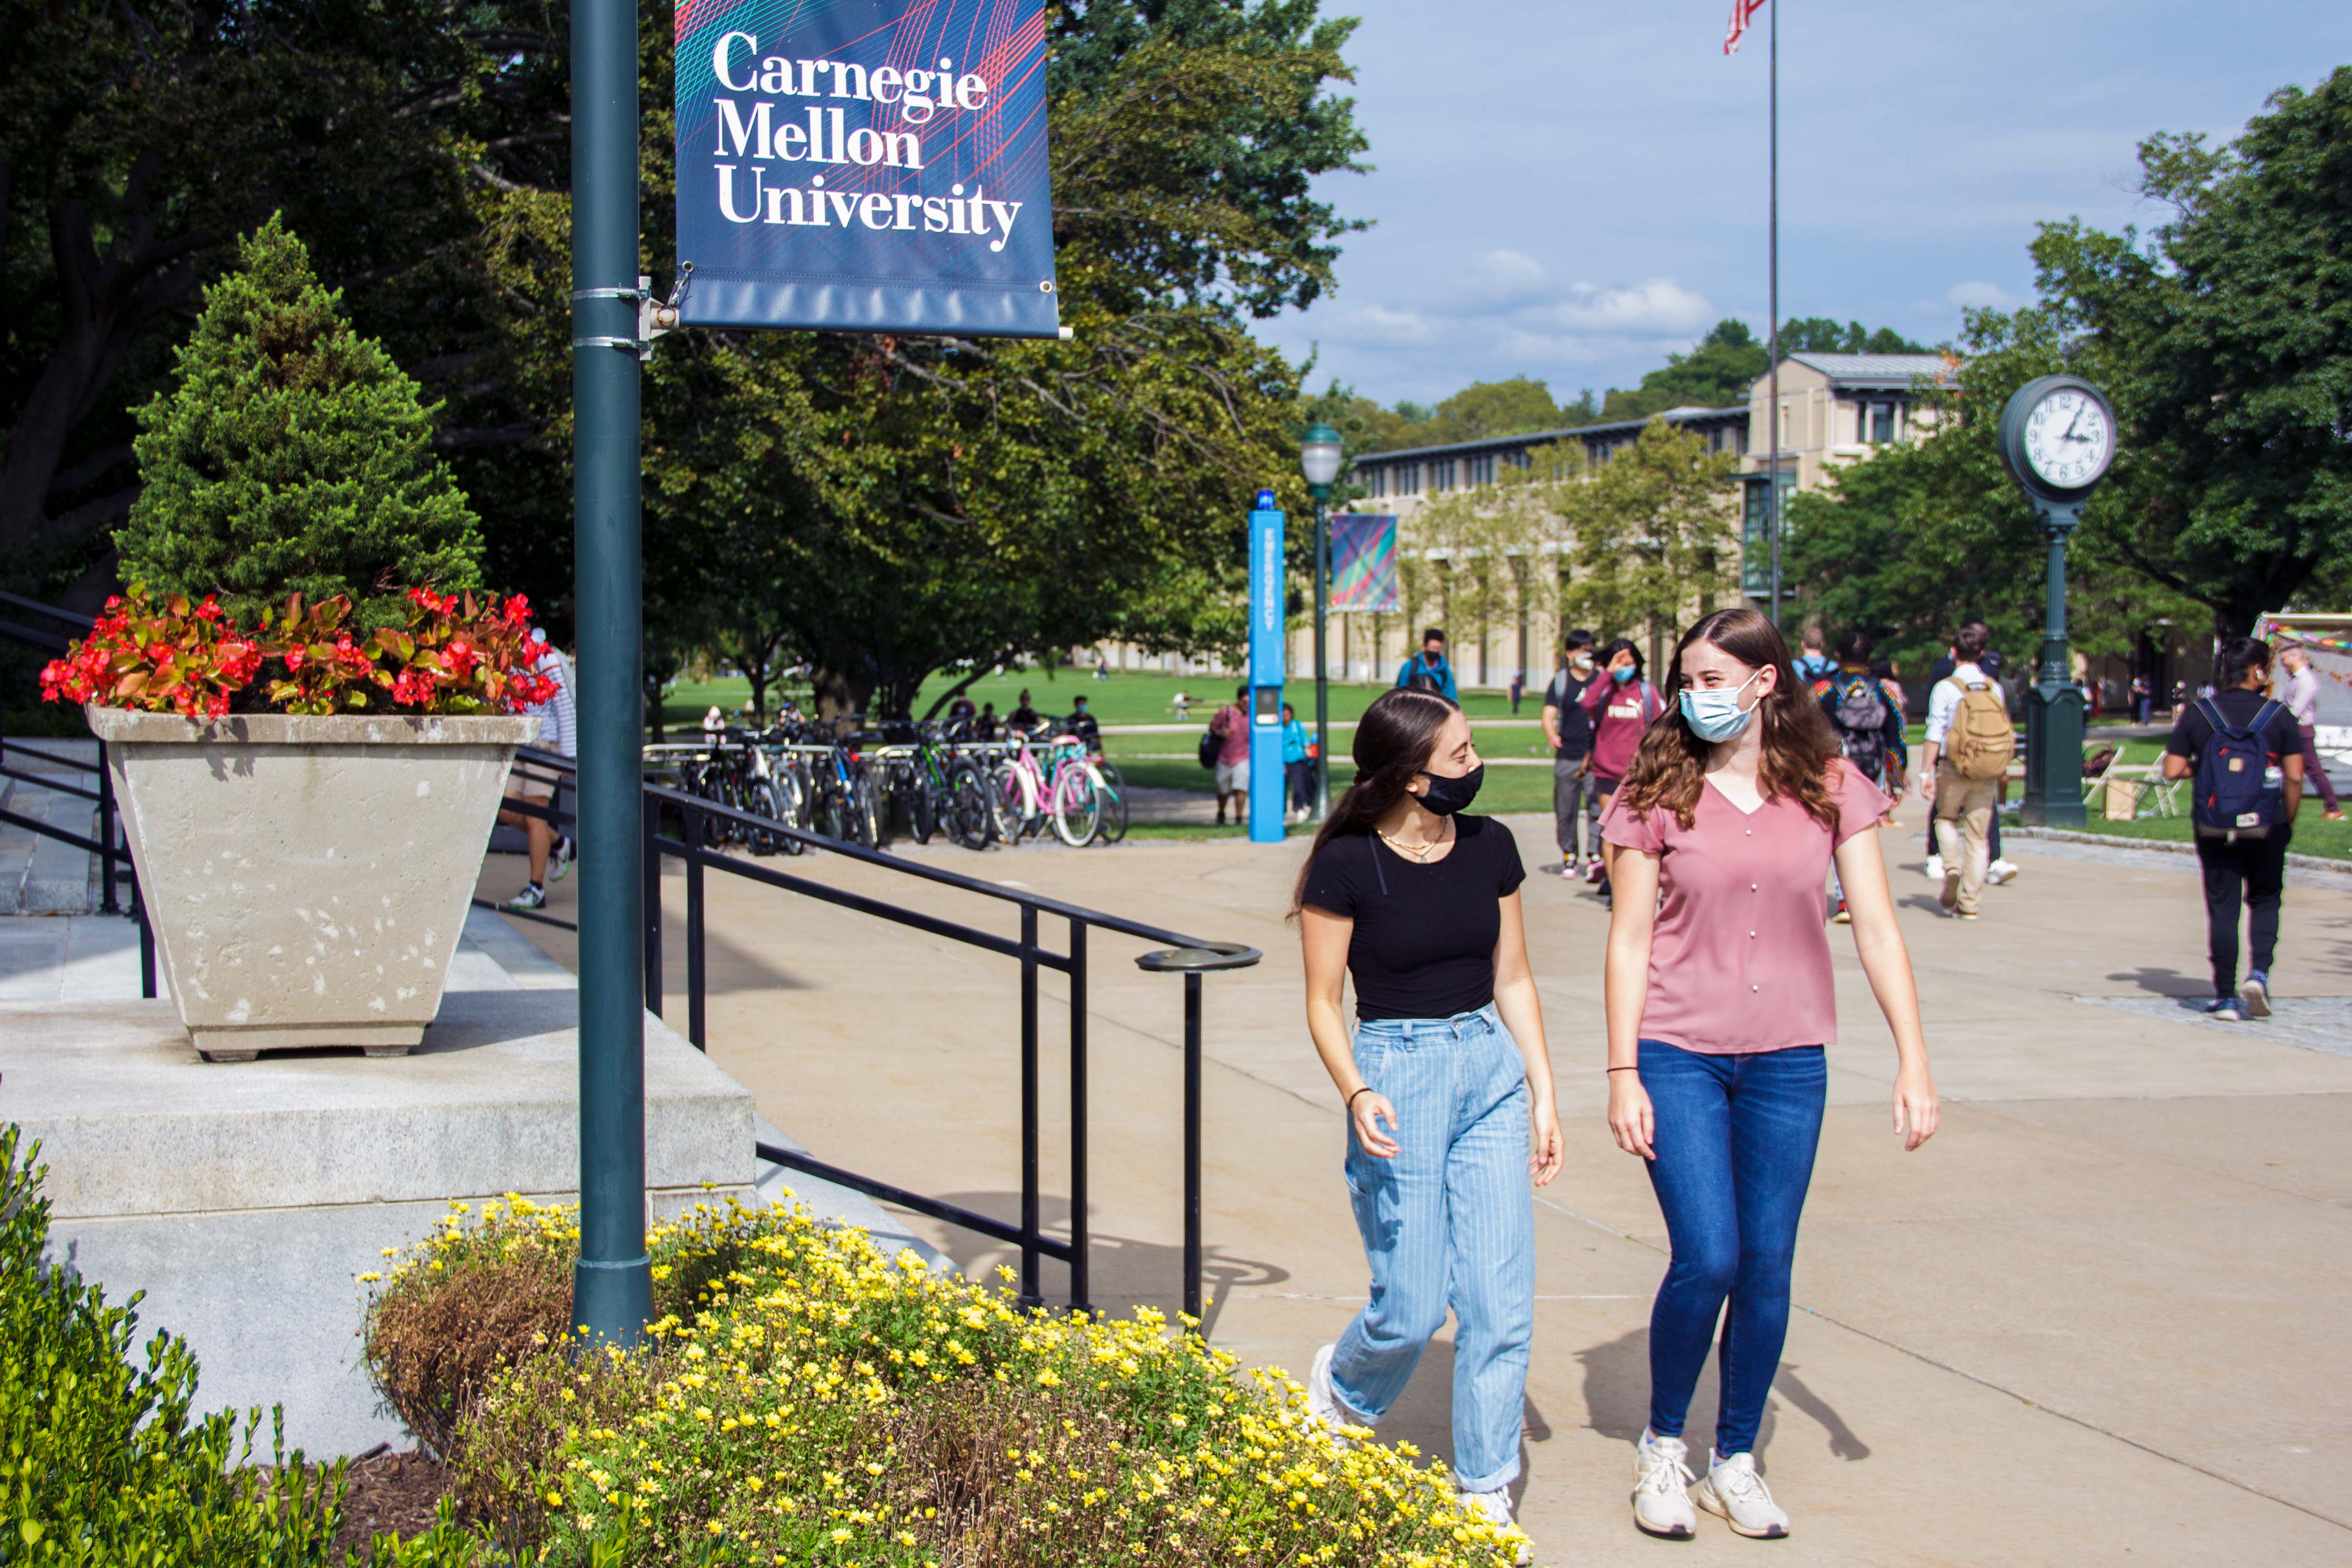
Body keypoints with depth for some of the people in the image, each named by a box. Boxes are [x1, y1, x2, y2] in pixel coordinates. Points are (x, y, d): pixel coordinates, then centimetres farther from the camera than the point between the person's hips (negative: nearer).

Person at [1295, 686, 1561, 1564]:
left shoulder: (1490, 848, 4)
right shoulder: (1349, 865, -10)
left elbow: (1512, 978, 12)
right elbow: (1323, 1001, -4)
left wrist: (1543, 1094, 7)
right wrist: (1356, 1094, -20)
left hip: (1490, 1069, 4)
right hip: (1396, 1072, -4)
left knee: (1502, 1301, 0)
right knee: (1414, 1308, -1)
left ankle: (1486, 1494, 13)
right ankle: (1340, 1389, 34)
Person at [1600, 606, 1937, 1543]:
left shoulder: (1829, 790, 0)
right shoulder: (1658, 793, -4)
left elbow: (1876, 927, 1)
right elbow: (1631, 938, -2)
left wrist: (1913, 1062, -4)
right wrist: (1623, 1073, -6)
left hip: (1788, 1062, 2)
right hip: (1679, 1054, -2)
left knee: (1768, 1266, 6)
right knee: (1707, 1259, -10)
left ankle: (1736, 1462, 23)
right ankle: (1662, 1447, 13)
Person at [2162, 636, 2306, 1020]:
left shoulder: (2197, 714, -2)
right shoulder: (2279, 715, -5)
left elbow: (2173, 770, -4)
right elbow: (2295, 776, -9)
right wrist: (2288, 820, 4)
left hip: (2214, 828, 1)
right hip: (2266, 827, -1)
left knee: (2222, 908, 7)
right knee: (2265, 901, 17)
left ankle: (2226, 997, 6)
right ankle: (2259, 973, -3)